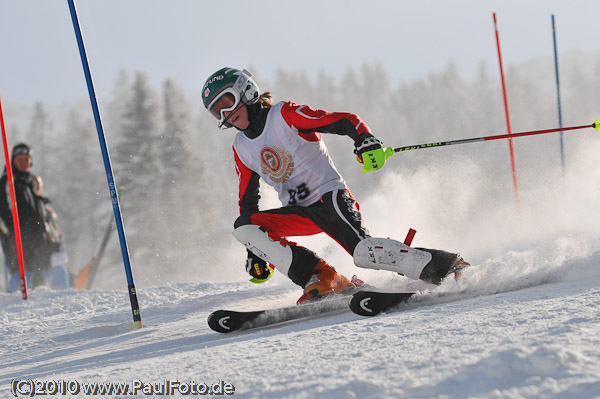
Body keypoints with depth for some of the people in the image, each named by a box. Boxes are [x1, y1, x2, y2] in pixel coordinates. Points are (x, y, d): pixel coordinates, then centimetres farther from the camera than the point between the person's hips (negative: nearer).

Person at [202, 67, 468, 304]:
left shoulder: (284, 115, -8)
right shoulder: (241, 149, 10)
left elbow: (344, 121, -12)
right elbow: (248, 199, 19)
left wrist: (365, 139, -33)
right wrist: (256, 252, 14)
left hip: (329, 196, -7)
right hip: (297, 213, 7)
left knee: (364, 252, -30)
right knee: (242, 227, -18)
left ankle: (441, 265, -15)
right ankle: (319, 277, -22)